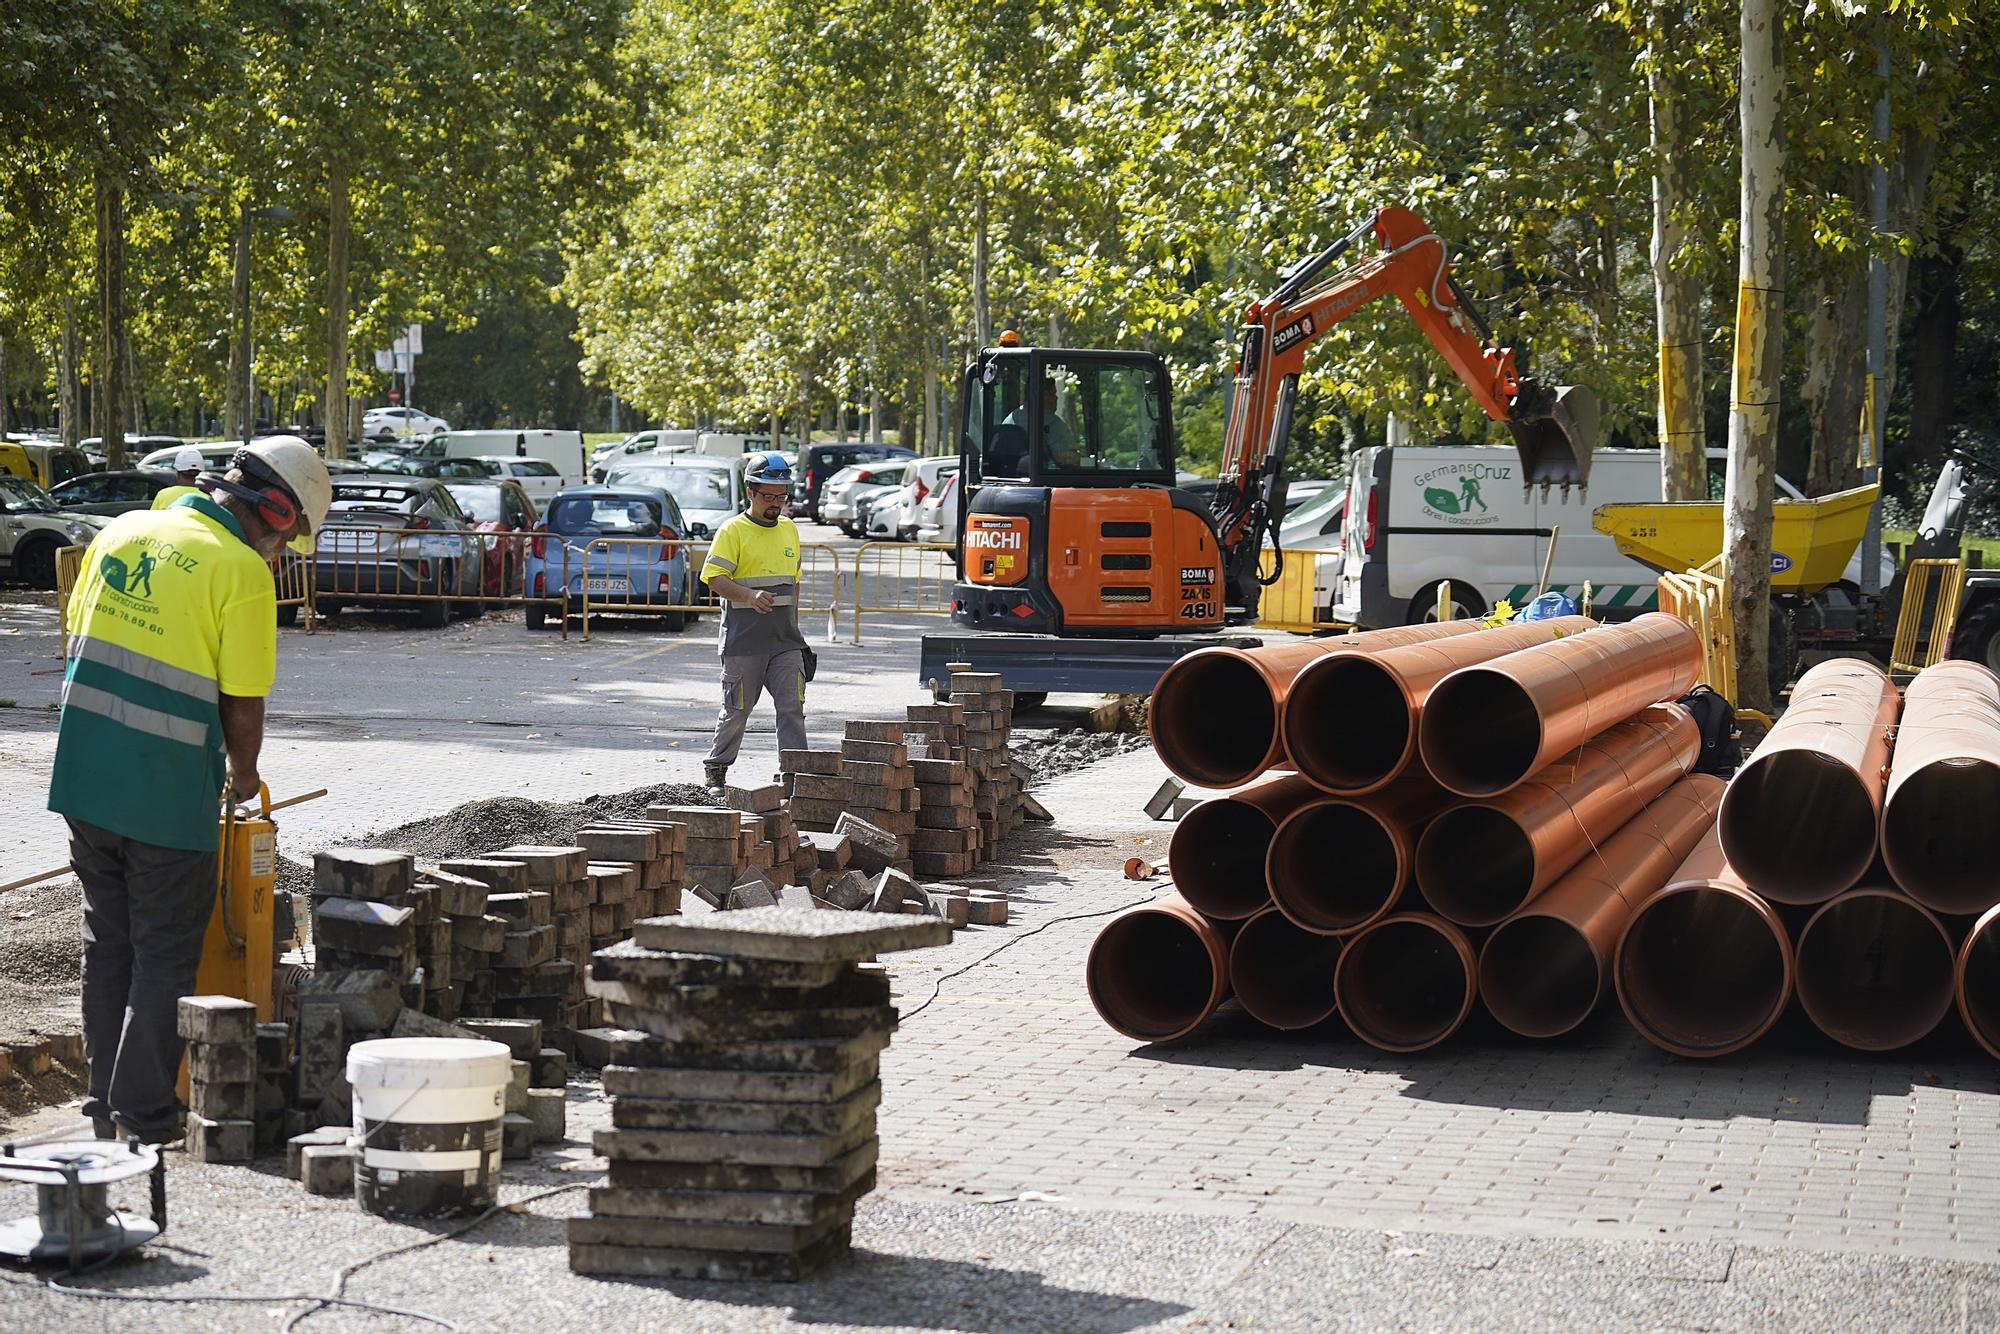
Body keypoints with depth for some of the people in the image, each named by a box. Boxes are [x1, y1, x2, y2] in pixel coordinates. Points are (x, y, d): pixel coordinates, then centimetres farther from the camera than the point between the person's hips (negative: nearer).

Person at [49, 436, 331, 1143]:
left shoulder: (122, 532, 8)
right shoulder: (242, 571, -12)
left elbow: (79, 633, 16)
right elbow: (243, 700, -10)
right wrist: (242, 774, 9)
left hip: (83, 776, 7)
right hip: (167, 793, -6)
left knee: (108, 945, 17)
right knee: (165, 956, 5)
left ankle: (105, 1103, 24)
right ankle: (145, 1118, 7)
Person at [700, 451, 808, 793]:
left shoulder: (790, 530, 14)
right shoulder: (733, 531, -5)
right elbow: (714, 577, -13)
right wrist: (749, 595, -30)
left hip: (785, 641, 4)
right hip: (743, 640, -4)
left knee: (792, 708, -6)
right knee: (736, 710, 5)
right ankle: (716, 770, 23)